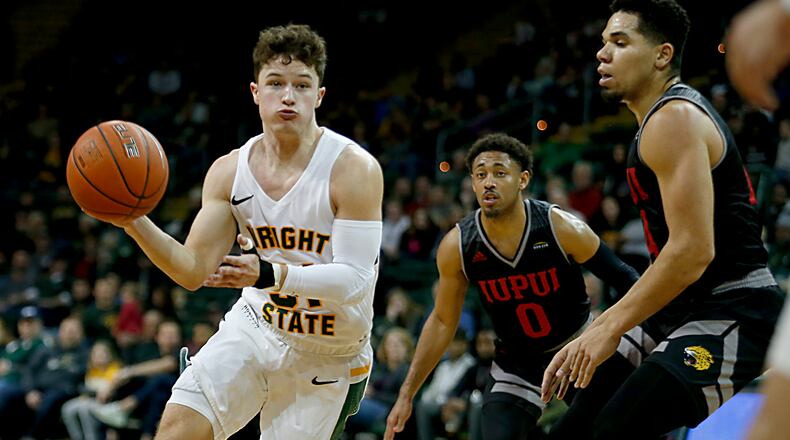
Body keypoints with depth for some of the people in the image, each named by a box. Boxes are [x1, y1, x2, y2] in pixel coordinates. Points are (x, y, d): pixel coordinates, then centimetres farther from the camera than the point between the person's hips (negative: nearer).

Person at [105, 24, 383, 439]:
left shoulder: (355, 170, -19)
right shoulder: (228, 172, -5)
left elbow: (355, 280, -25)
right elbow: (194, 271, -7)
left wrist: (271, 275, -40)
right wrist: (133, 222, -24)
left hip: (327, 357, -3)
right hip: (255, 324, 3)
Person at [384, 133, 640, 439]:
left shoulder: (560, 227, -23)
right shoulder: (456, 247, -16)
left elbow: (622, 278, -12)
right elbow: (443, 322, -3)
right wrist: (407, 394, -4)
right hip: (517, 363, 1)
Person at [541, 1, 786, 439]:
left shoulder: (674, 118, -14)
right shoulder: (658, 119, 18)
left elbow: (693, 250, -24)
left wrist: (611, 326, -17)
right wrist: (597, 331, 17)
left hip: (732, 314, -10)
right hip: (682, 310, 11)